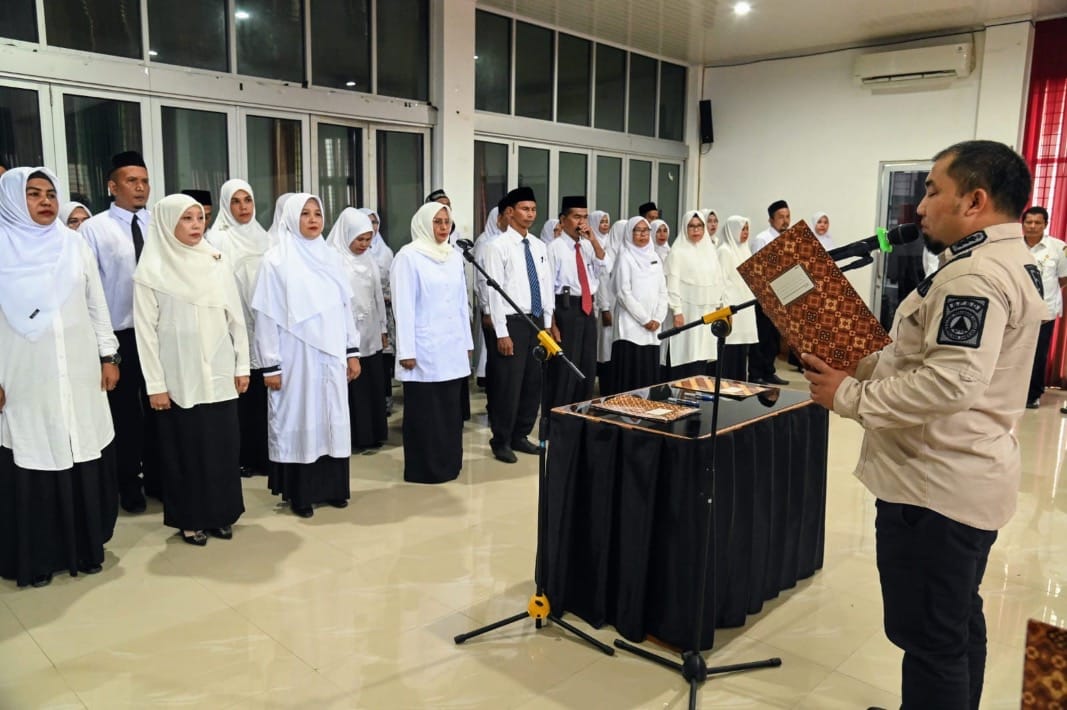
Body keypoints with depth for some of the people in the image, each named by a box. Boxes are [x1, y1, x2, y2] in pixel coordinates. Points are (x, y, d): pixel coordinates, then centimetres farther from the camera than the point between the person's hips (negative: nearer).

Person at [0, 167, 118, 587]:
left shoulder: (75, 246, 8)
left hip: (79, 376, 3)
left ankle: (86, 546, 24)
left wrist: (109, 356, 8)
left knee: (85, 459, 8)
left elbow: (97, 306, 11)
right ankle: (36, 558, 17)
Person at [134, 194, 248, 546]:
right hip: (179, 378, -3)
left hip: (219, 374, 3)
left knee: (224, 444, 8)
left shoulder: (218, 263, 5)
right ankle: (190, 519, 21)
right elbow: (146, 331, -6)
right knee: (186, 448, 6)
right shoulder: (151, 272, -5)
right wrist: (155, 384, -8)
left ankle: (221, 513, 24)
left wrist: (242, 365, 6)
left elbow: (236, 318, 8)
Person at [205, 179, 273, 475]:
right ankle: (241, 458, 12)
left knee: (262, 394, 6)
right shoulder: (218, 239, -3)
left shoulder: (262, 236, 12)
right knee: (241, 395, 1)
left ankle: (262, 454, 17)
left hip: (263, 326, 5)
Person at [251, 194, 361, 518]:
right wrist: (270, 365, -11)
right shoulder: (276, 260, -6)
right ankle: (300, 493, 14)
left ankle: (332, 486, 22)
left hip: (331, 356, 5)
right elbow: (266, 315, -8)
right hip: (296, 358, -4)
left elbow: (345, 307, 11)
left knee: (332, 419, 10)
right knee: (299, 421, 4)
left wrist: (352, 352, 8)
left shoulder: (331, 257, 8)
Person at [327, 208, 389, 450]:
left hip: (370, 334, 6)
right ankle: (355, 437, 10)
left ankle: (373, 434, 21)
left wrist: (383, 328, 16)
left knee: (373, 384, 9)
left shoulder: (368, 260, 11)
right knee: (352, 387, 0)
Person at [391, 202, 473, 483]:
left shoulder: (454, 257, 12)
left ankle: (449, 464, 22)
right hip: (424, 349, -6)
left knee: (450, 409, 10)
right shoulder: (409, 256, -6)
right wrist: (406, 351, -13)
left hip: (452, 348, 6)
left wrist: (467, 342, 15)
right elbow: (404, 306, -10)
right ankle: (424, 468, 12)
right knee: (424, 412, 1)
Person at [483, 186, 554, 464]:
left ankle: (520, 436, 26)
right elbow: (494, 291, -12)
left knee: (533, 383, 12)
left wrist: (548, 323, 9)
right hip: (513, 322, -6)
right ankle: (501, 441, 15)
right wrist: (502, 332, -15)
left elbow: (546, 285, 13)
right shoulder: (498, 246, -8)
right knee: (508, 384, -1)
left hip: (537, 321, 6)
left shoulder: (539, 246, 10)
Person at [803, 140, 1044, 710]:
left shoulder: (974, 275, -21)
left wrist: (848, 396, -20)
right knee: (958, 624, 23)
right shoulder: (1006, 264, 14)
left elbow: (950, 382, -31)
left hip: (935, 486, -11)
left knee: (929, 637, 1)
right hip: (963, 477, 11)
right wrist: (857, 364, 5)